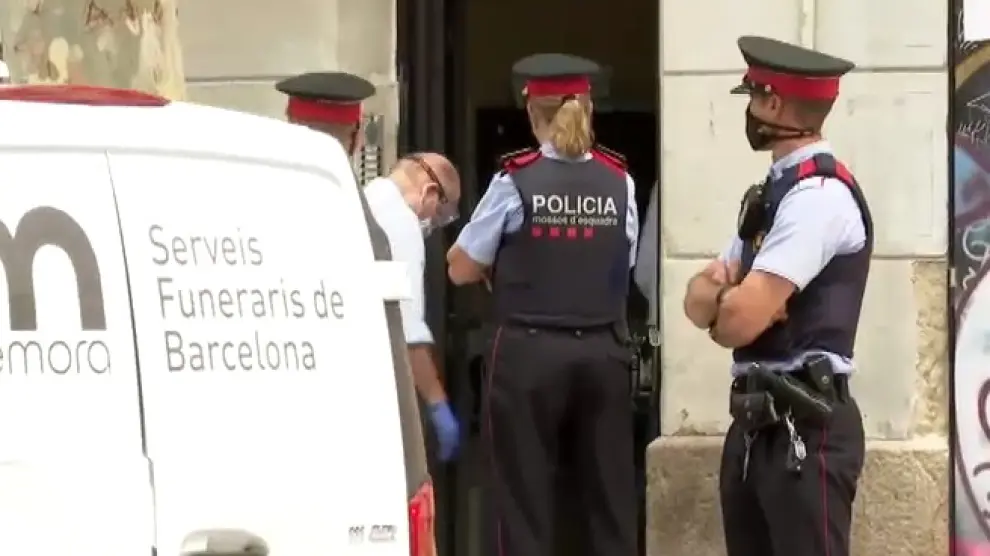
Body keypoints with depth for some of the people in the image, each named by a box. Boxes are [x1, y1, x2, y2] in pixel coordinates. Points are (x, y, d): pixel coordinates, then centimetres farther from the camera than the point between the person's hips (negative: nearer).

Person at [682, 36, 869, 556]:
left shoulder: (819, 195, -14)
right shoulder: (773, 193, 17)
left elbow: (741, 319, -21)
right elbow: (699, 298, 16)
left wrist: (718, 304, 3)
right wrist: (721, 286, -8)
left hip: (806, 428, -10)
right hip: (756, 423, 10)